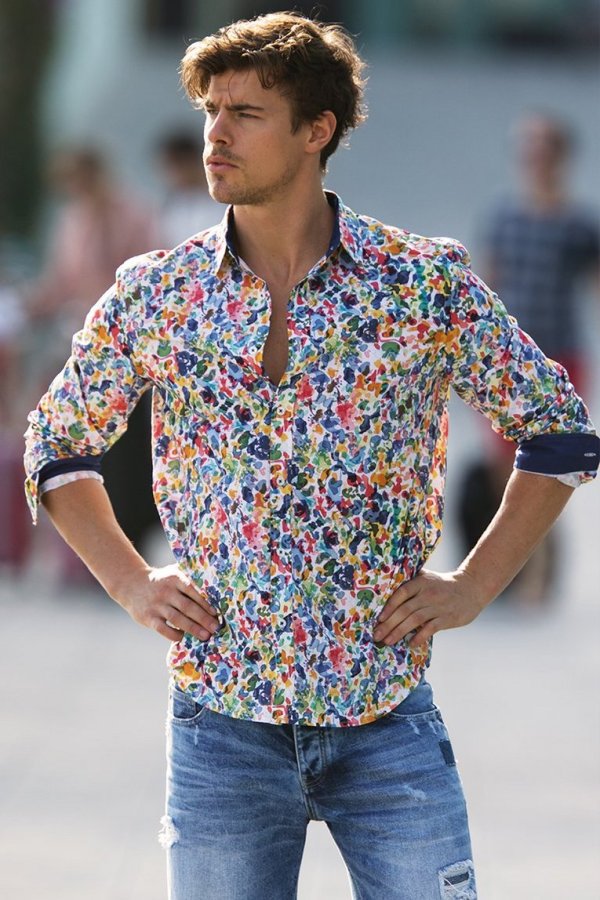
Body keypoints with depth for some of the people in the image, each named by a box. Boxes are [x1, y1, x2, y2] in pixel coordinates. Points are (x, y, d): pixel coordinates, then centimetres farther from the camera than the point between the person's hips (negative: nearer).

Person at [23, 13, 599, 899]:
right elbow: (58, 444, 17)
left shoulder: (427, 284, -3)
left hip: (388, 718, -1)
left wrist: (474, 586, 0)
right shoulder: (156, 295, 2)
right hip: (221, 716, 1)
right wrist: (129, 582, 5)